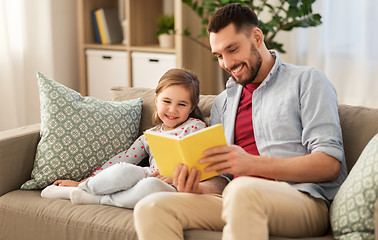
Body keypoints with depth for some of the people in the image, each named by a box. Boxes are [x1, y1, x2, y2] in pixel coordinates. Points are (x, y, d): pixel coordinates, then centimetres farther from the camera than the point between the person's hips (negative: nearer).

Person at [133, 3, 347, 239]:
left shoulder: (306, 80, 7)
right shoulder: (223, 103, 25)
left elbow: (330, 164, -6)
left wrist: (252, 164, -17)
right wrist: (199, 188, -6)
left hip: (306, 199, -5)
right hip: (239, 202, 5)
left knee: (242, 191, -40)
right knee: (150, 208, -20)